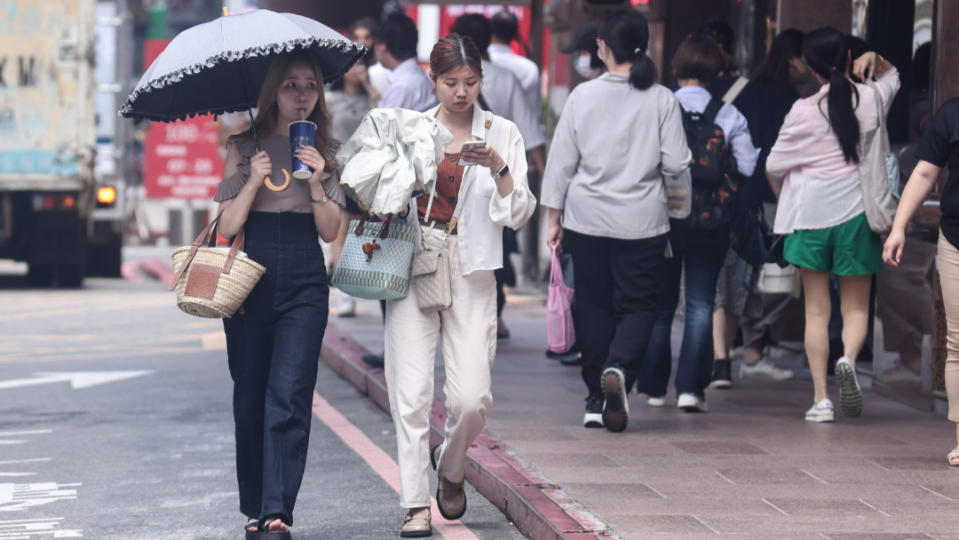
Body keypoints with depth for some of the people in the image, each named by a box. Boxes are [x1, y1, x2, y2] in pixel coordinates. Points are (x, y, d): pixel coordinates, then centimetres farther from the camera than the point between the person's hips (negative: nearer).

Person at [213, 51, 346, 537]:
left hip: (305, 282, 0)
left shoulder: (321, 151, 10)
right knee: (250, 398, 5)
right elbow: (228, 225, 1)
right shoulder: (245, 147, 6)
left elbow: (331, 230, 5)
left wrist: (316, 183, -10)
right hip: (251, 277, 0)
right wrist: (254, 180, -12)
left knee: (288, 396, -12)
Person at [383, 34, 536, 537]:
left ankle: (450, 466, 23)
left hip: (470, 273, -1)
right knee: (411, 392, -7)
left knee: (471, 396, -8)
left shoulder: (502, 133, 4)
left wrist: (498, 168, -16)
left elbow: (517, 214, -1)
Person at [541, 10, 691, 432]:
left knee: (594, 305, 11)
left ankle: (596, 399, 13)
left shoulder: (583, 96, -3)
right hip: (642, 222, -1)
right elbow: (676, 164, -5)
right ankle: (618, 368, -22)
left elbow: (561, 161, 0)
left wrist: (554, 217, 9)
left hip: (587, 220, 1)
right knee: (638, 305, 6)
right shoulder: (662, 100, -6)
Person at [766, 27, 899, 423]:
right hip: (856, 213, 1)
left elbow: (774, 167, 2)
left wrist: (786, 199, 21)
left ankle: (820, 398, 2)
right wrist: (874, 60, 4)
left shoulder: (804, 111, -7)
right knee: (855, 307, 9)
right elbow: (892, 76, 25)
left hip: (811, 213, -1)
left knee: (816, 311, 6)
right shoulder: (870, 98, 0)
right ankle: (849, 358, -22)